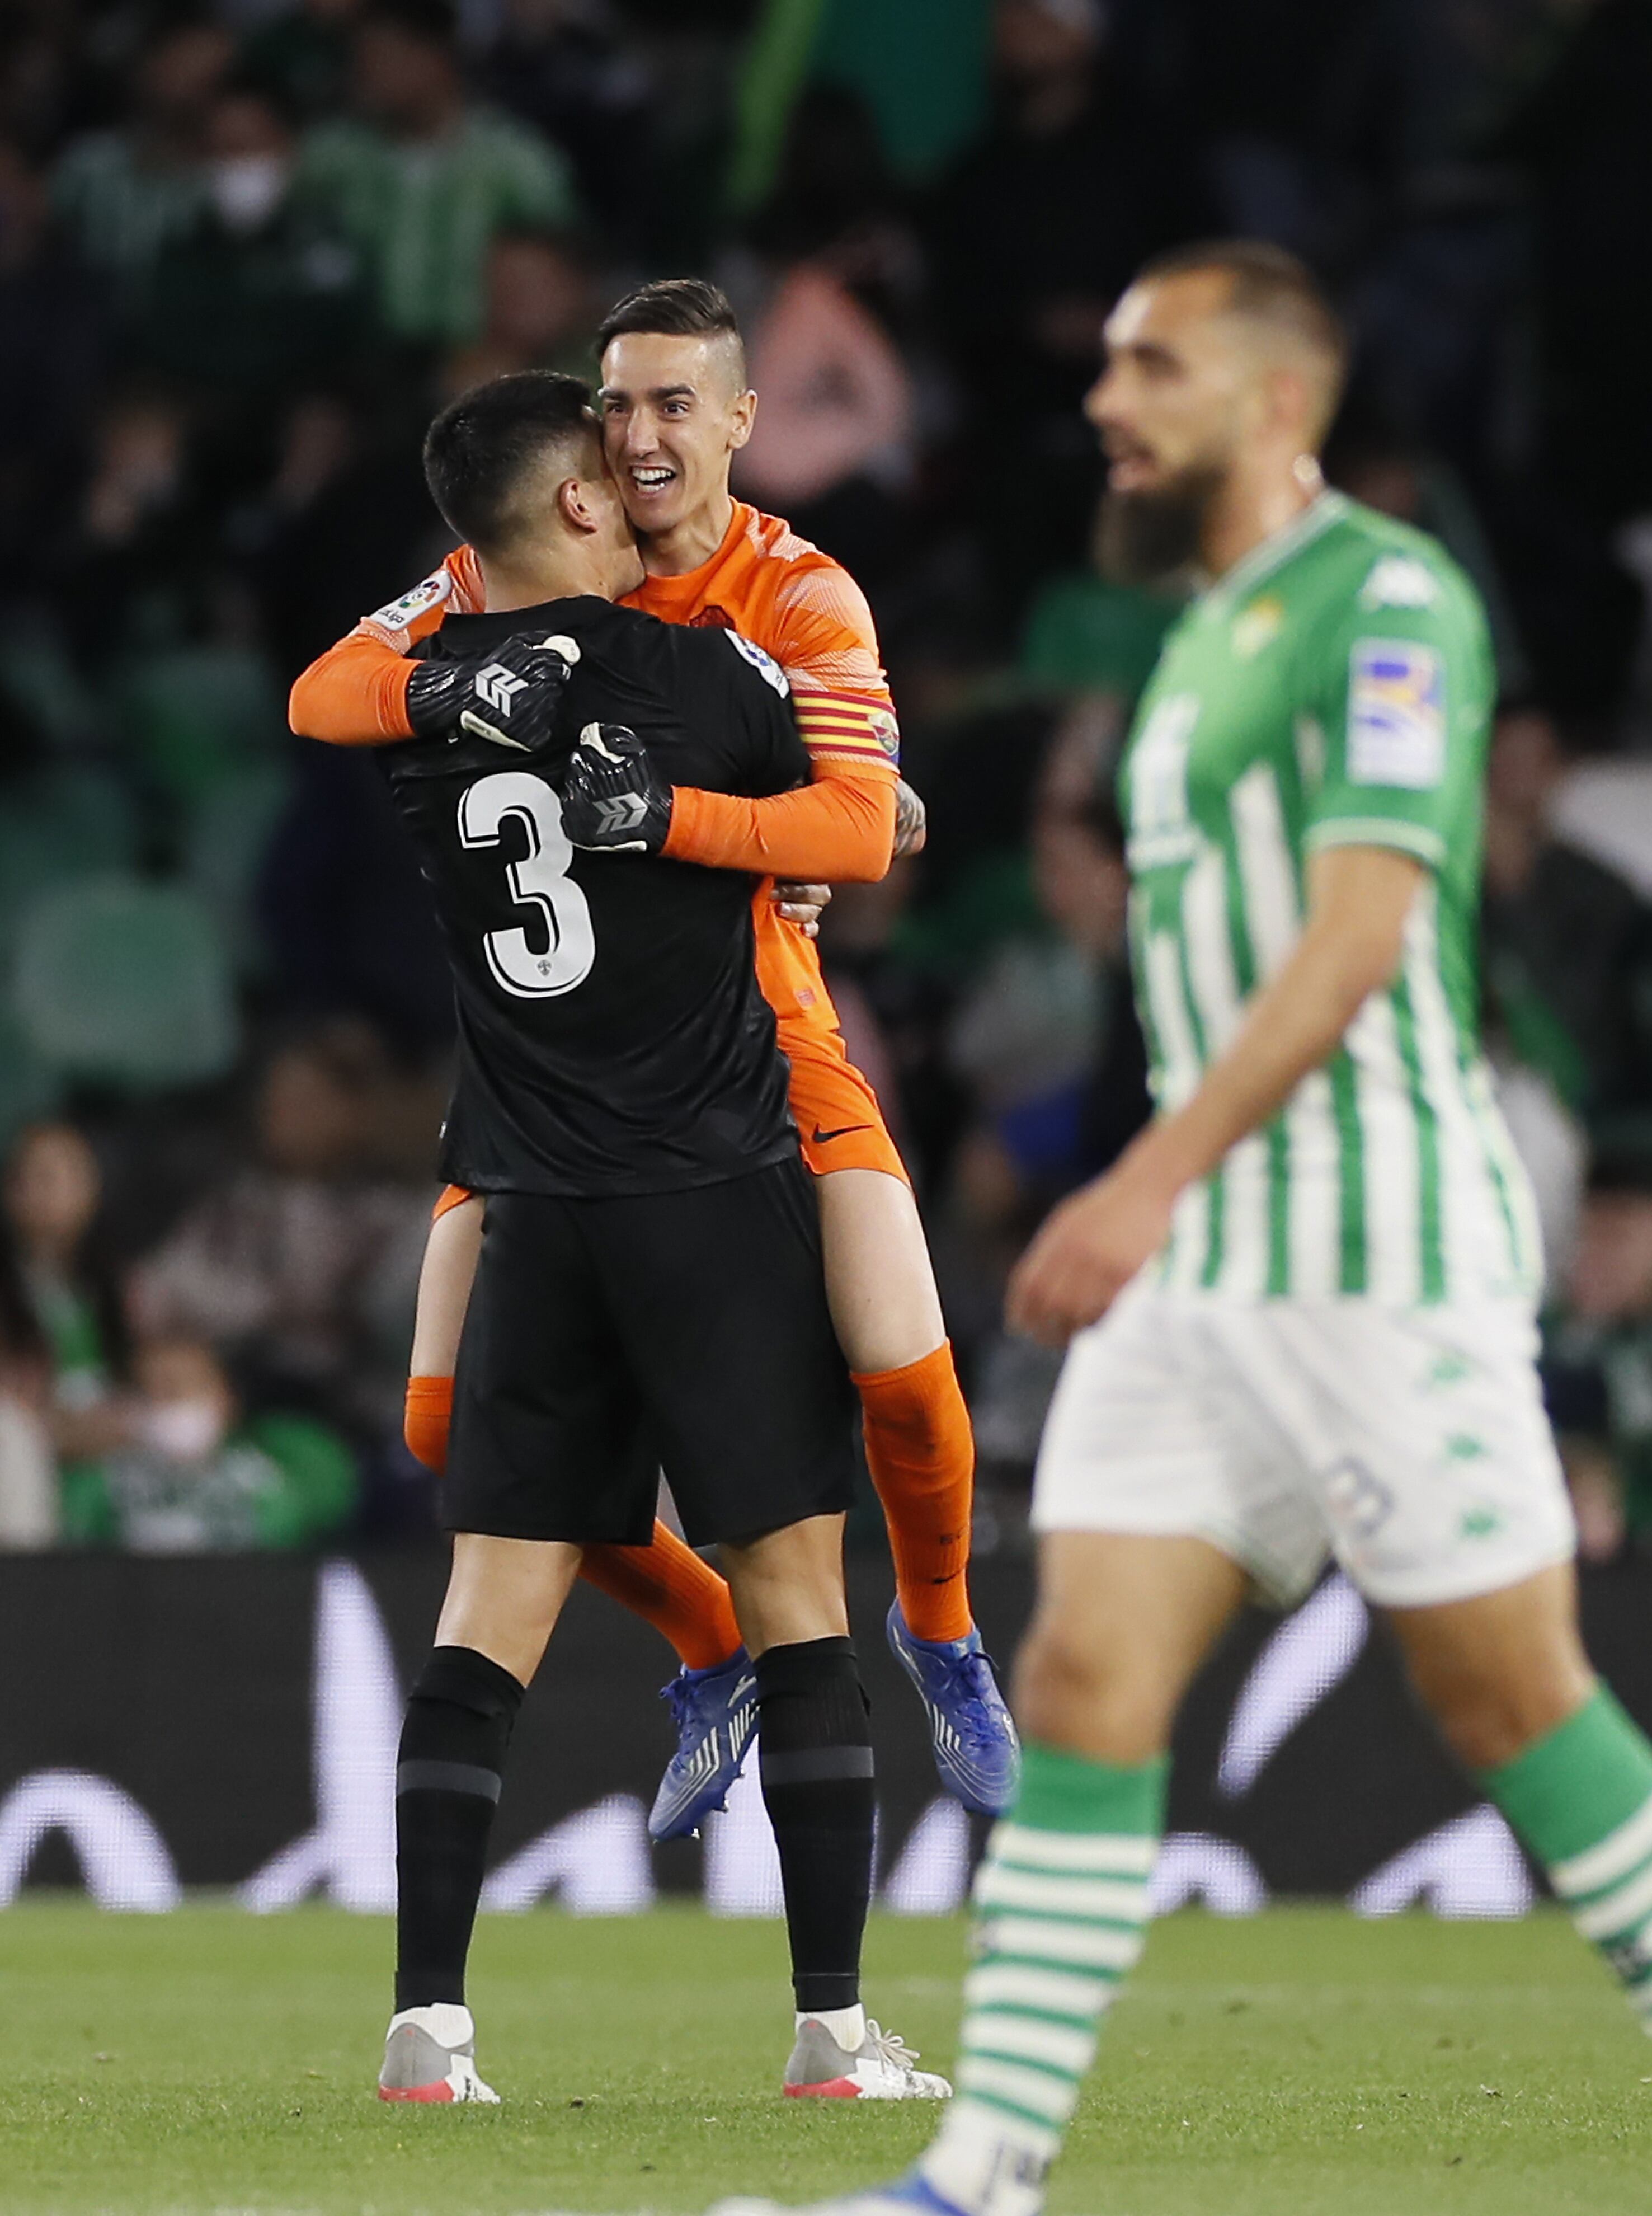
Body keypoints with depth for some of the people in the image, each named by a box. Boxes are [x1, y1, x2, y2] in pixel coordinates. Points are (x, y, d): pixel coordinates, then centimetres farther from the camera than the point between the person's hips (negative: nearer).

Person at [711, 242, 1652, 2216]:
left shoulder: (1387, 595, -9)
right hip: (1199, 1259, 8)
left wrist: (1153, 1180, -27)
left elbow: (1360, 930, -20)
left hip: (1379, 1246, -8)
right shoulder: (1208, 637, 18)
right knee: (1082, 1682, -3)